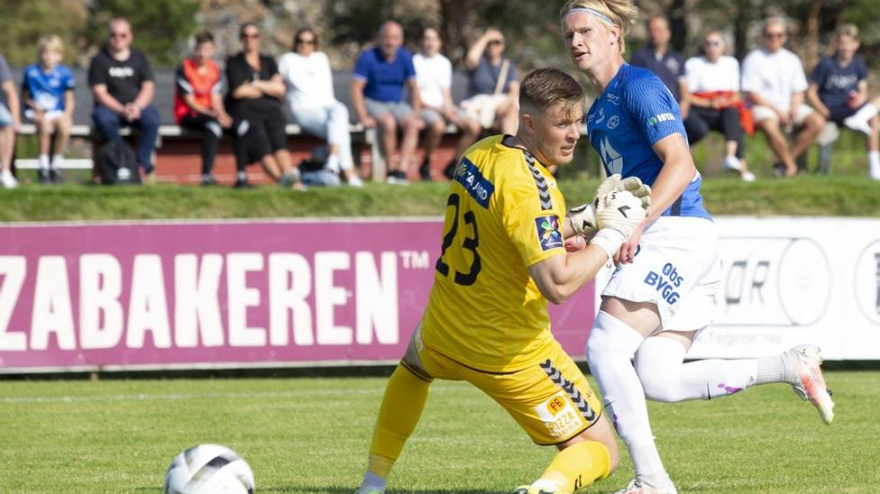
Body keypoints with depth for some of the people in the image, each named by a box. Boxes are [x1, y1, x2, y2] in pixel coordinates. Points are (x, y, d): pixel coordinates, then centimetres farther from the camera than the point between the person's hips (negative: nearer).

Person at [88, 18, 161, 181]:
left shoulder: (139, 58, 12)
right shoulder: (100, 60, 4)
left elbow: (149, 88, 4)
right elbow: (99, 92, -5)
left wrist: (137, 107, -17)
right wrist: (122, 110, -19)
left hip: (137, 107, 2)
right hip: (110, 107, -2)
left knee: (152, 118, -31)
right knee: (103, 118, -37)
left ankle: (143, 165, -26)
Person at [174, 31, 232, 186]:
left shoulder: (215, 70, 9)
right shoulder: (184, 69, -9)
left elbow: (216, 99, 2)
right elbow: (190, 102, -13)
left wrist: (222, 114, -20)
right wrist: (214, 115, -24)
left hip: (208, 113, 6)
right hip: (186, 115, -6)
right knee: (213, 124, -38)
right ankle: (207, 175, -44)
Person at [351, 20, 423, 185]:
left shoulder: (405, 57, 4)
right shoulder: (368, 57, -9)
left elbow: (414, 89, 10)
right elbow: (356, 88, -12)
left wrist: (416, 115, -3)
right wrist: (363, 117, -22)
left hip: (397, 104, 4)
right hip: (373, 102, -4)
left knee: (412, 124, -26)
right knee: (388, 123, -35)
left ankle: (402, 171, -36)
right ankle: (391, 169, -26)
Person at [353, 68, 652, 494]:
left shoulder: (479, 153, -1)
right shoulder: (531, 189, -27)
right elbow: (557, 284, -35)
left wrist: (587, 219, 7)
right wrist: (609, 236, -23)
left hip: (442, 336, 7)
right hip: (511, 356, -7)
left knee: (413, 366, 44)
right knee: (601, 451, 3)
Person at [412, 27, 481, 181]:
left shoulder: (444, 63, 16)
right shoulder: (415, 62, -3)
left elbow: (446, 93, 15)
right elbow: (416, 96, -8)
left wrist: (448, 108, -8)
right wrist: (440, 110, -15)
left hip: (443, 107, 6)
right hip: (423, 108, -6)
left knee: (474, 126, -15)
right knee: (437, 125, -39)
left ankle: (453, 165, -2)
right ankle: (425, 165, -18)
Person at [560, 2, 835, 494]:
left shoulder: (639, 86, -6)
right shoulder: (600, 108, 22)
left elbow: (680, 165, -17)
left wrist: (636, 226, -25)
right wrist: (592, 224, 15)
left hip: (676, 232, -10)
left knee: (605, 346, -15)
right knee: (657, 381, -1)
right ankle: (794, 366, 4)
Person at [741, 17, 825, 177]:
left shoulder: (791, 60, 14)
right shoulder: (753, 60, -1)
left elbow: (798, 91, 15)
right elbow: (752, 95, -7)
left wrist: (795, 106, -8)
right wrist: (776, 110, -15)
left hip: (789, 107, 5)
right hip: (762, 107, -5)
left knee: (817, 122, -19)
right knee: (769, 125, -39)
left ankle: (786, 162, -19)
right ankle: (791, 166, -23)